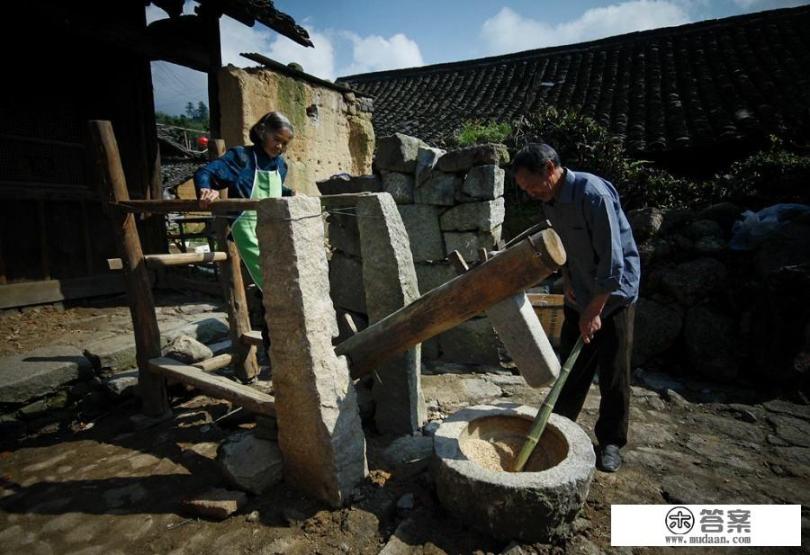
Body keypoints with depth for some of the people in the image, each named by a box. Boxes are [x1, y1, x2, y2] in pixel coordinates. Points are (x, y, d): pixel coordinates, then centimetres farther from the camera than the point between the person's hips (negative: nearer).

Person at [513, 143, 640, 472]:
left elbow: (612, 261, -26)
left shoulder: (594, 194, -26)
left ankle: (611, 442, 18)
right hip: (578, 294, 7)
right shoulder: (550, 201, -1)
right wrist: (567, 277, 2)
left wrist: (594, 311, -22)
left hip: (614, 294, -6)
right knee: (571, 365, 13)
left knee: (613, 372, 2)